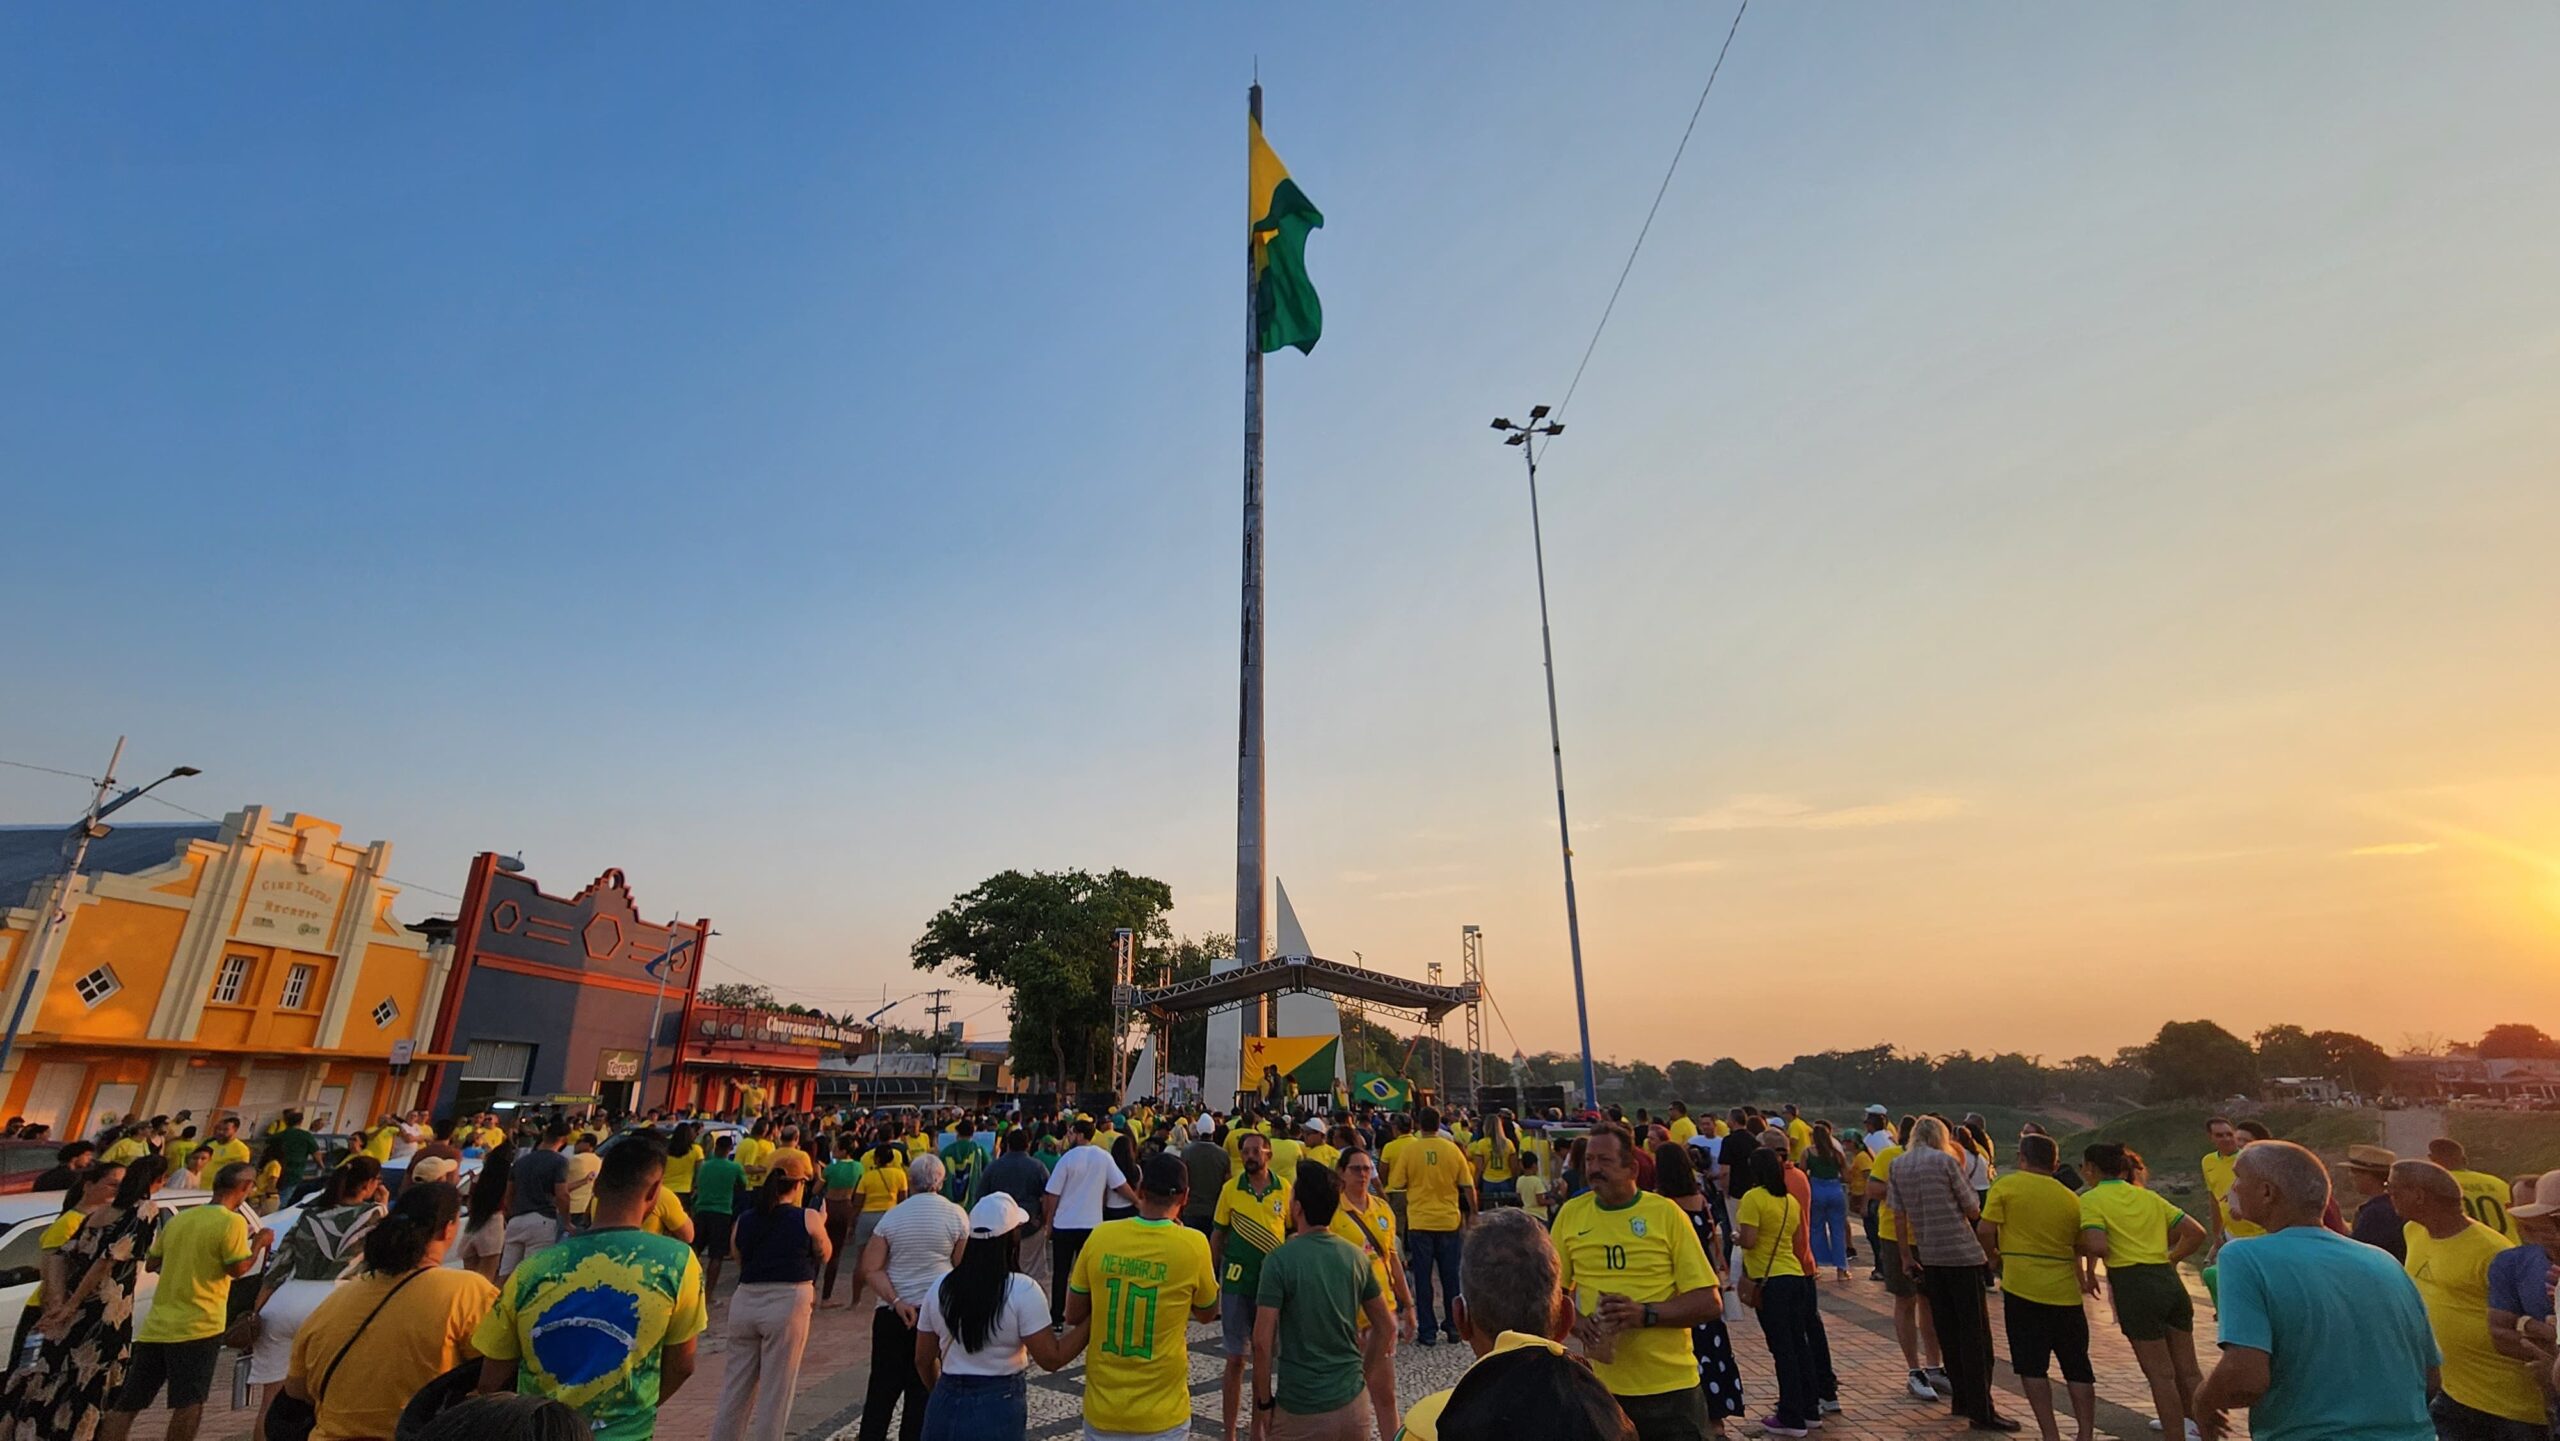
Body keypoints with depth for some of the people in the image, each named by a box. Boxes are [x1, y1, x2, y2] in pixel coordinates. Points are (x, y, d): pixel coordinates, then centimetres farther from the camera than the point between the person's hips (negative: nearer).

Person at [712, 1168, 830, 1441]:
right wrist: (821, 1226, 27)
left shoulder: (743, 1222, 6)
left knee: (736, 1386, 17)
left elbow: (741, 1263, 14)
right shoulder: (808, 1219, -4)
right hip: (787, 1305, -4)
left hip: (744, 1303, 4)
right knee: (776, 1391, 7)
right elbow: (825, 1255, 11)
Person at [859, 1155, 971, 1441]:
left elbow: (870, 1270, -7)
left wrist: (896, 1301, -11)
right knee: (922, 1389, 8)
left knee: (883, 1386, 14)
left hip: (892, 1313, 1)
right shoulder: (956, 1215, -5)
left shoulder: (891, 1216, -2)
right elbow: (963, 1267, -1)